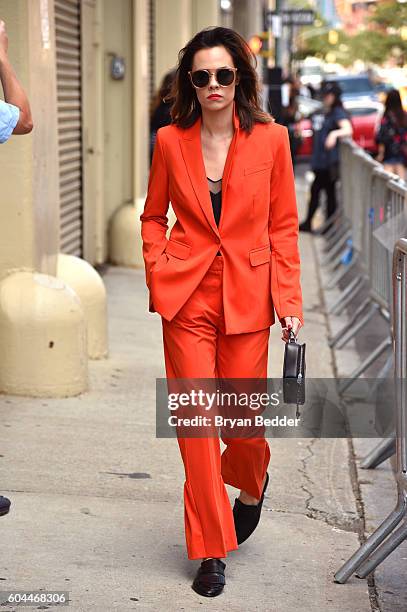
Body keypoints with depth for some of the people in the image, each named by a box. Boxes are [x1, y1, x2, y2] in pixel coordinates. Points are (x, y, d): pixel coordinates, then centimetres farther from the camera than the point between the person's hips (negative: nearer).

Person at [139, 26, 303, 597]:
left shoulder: (271, 139, -2)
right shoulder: (171, 141, 1)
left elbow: (284, 226, 2)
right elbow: (153, 216, 14)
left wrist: (290, 302, -2)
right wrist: (158, 274, -1)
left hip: (247, 297, -1)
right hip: (186, 295, 1)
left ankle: (252, 484, 42)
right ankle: (211, 550, 12)